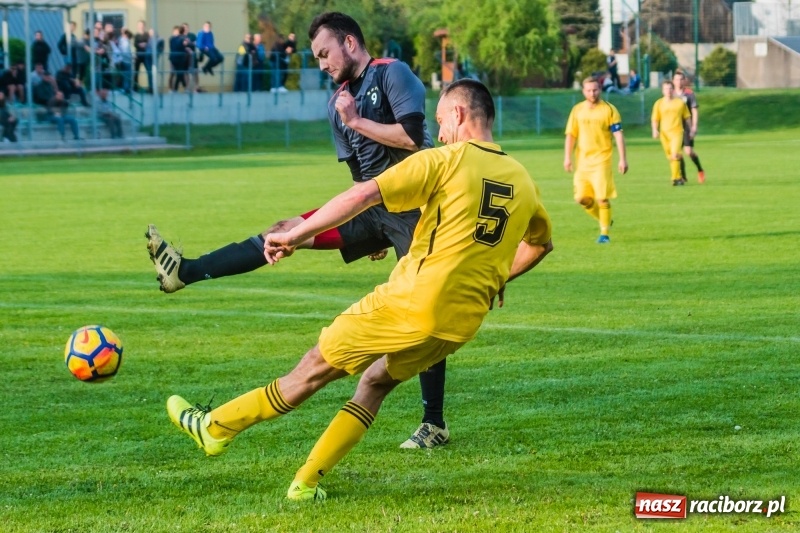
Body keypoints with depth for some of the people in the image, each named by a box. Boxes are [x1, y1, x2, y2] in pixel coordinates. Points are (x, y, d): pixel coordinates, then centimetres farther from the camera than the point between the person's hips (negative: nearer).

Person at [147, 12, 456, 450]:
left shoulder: (393, 74, -9)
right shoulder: (338, 105, 14)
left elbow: (412, 136, -23)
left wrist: (357, 122, -13)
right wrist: (371, 234, 18)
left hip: (413, 207, -7)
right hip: (373, 205, 7)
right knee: (287, 231, -2)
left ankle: (434, 425, -1)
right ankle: (185, 272, -4)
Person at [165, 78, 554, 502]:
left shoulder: (443, 161, -6)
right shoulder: (523, 182, 10)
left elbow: (364, 195, -14)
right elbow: (540, 243, 29)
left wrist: (295, 236, -11)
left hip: (410, 304, -5)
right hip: (463, 324, 5)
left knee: (317, 366, 9)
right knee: (376, 382, 23)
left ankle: (216, 427, 20)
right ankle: (306, 483, 17)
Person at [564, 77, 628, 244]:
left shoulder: (609, 110, -3)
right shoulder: (577, 110, 7)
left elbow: (618, 135, -5)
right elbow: (570, 135, 10)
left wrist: (622, 159, -10)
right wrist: (567, 157, 1)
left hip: (601, 160, -4)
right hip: (582, 161, 4)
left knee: (602, 197, -10)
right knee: (582, 198, 2)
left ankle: (604, 233, 1)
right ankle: (605, 221, 25)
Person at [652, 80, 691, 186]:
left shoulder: (680, 102, 2)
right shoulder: (659, 103, 4)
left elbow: (687, 117, 11)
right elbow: (655, 119, 6)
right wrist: (655, 130, -10)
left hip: (677, 132, -3)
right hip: (664, 133, 3)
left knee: (675, 155, -20)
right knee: (670, 157, 10)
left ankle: (675, 178, -15)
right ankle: (678, 177, 26)